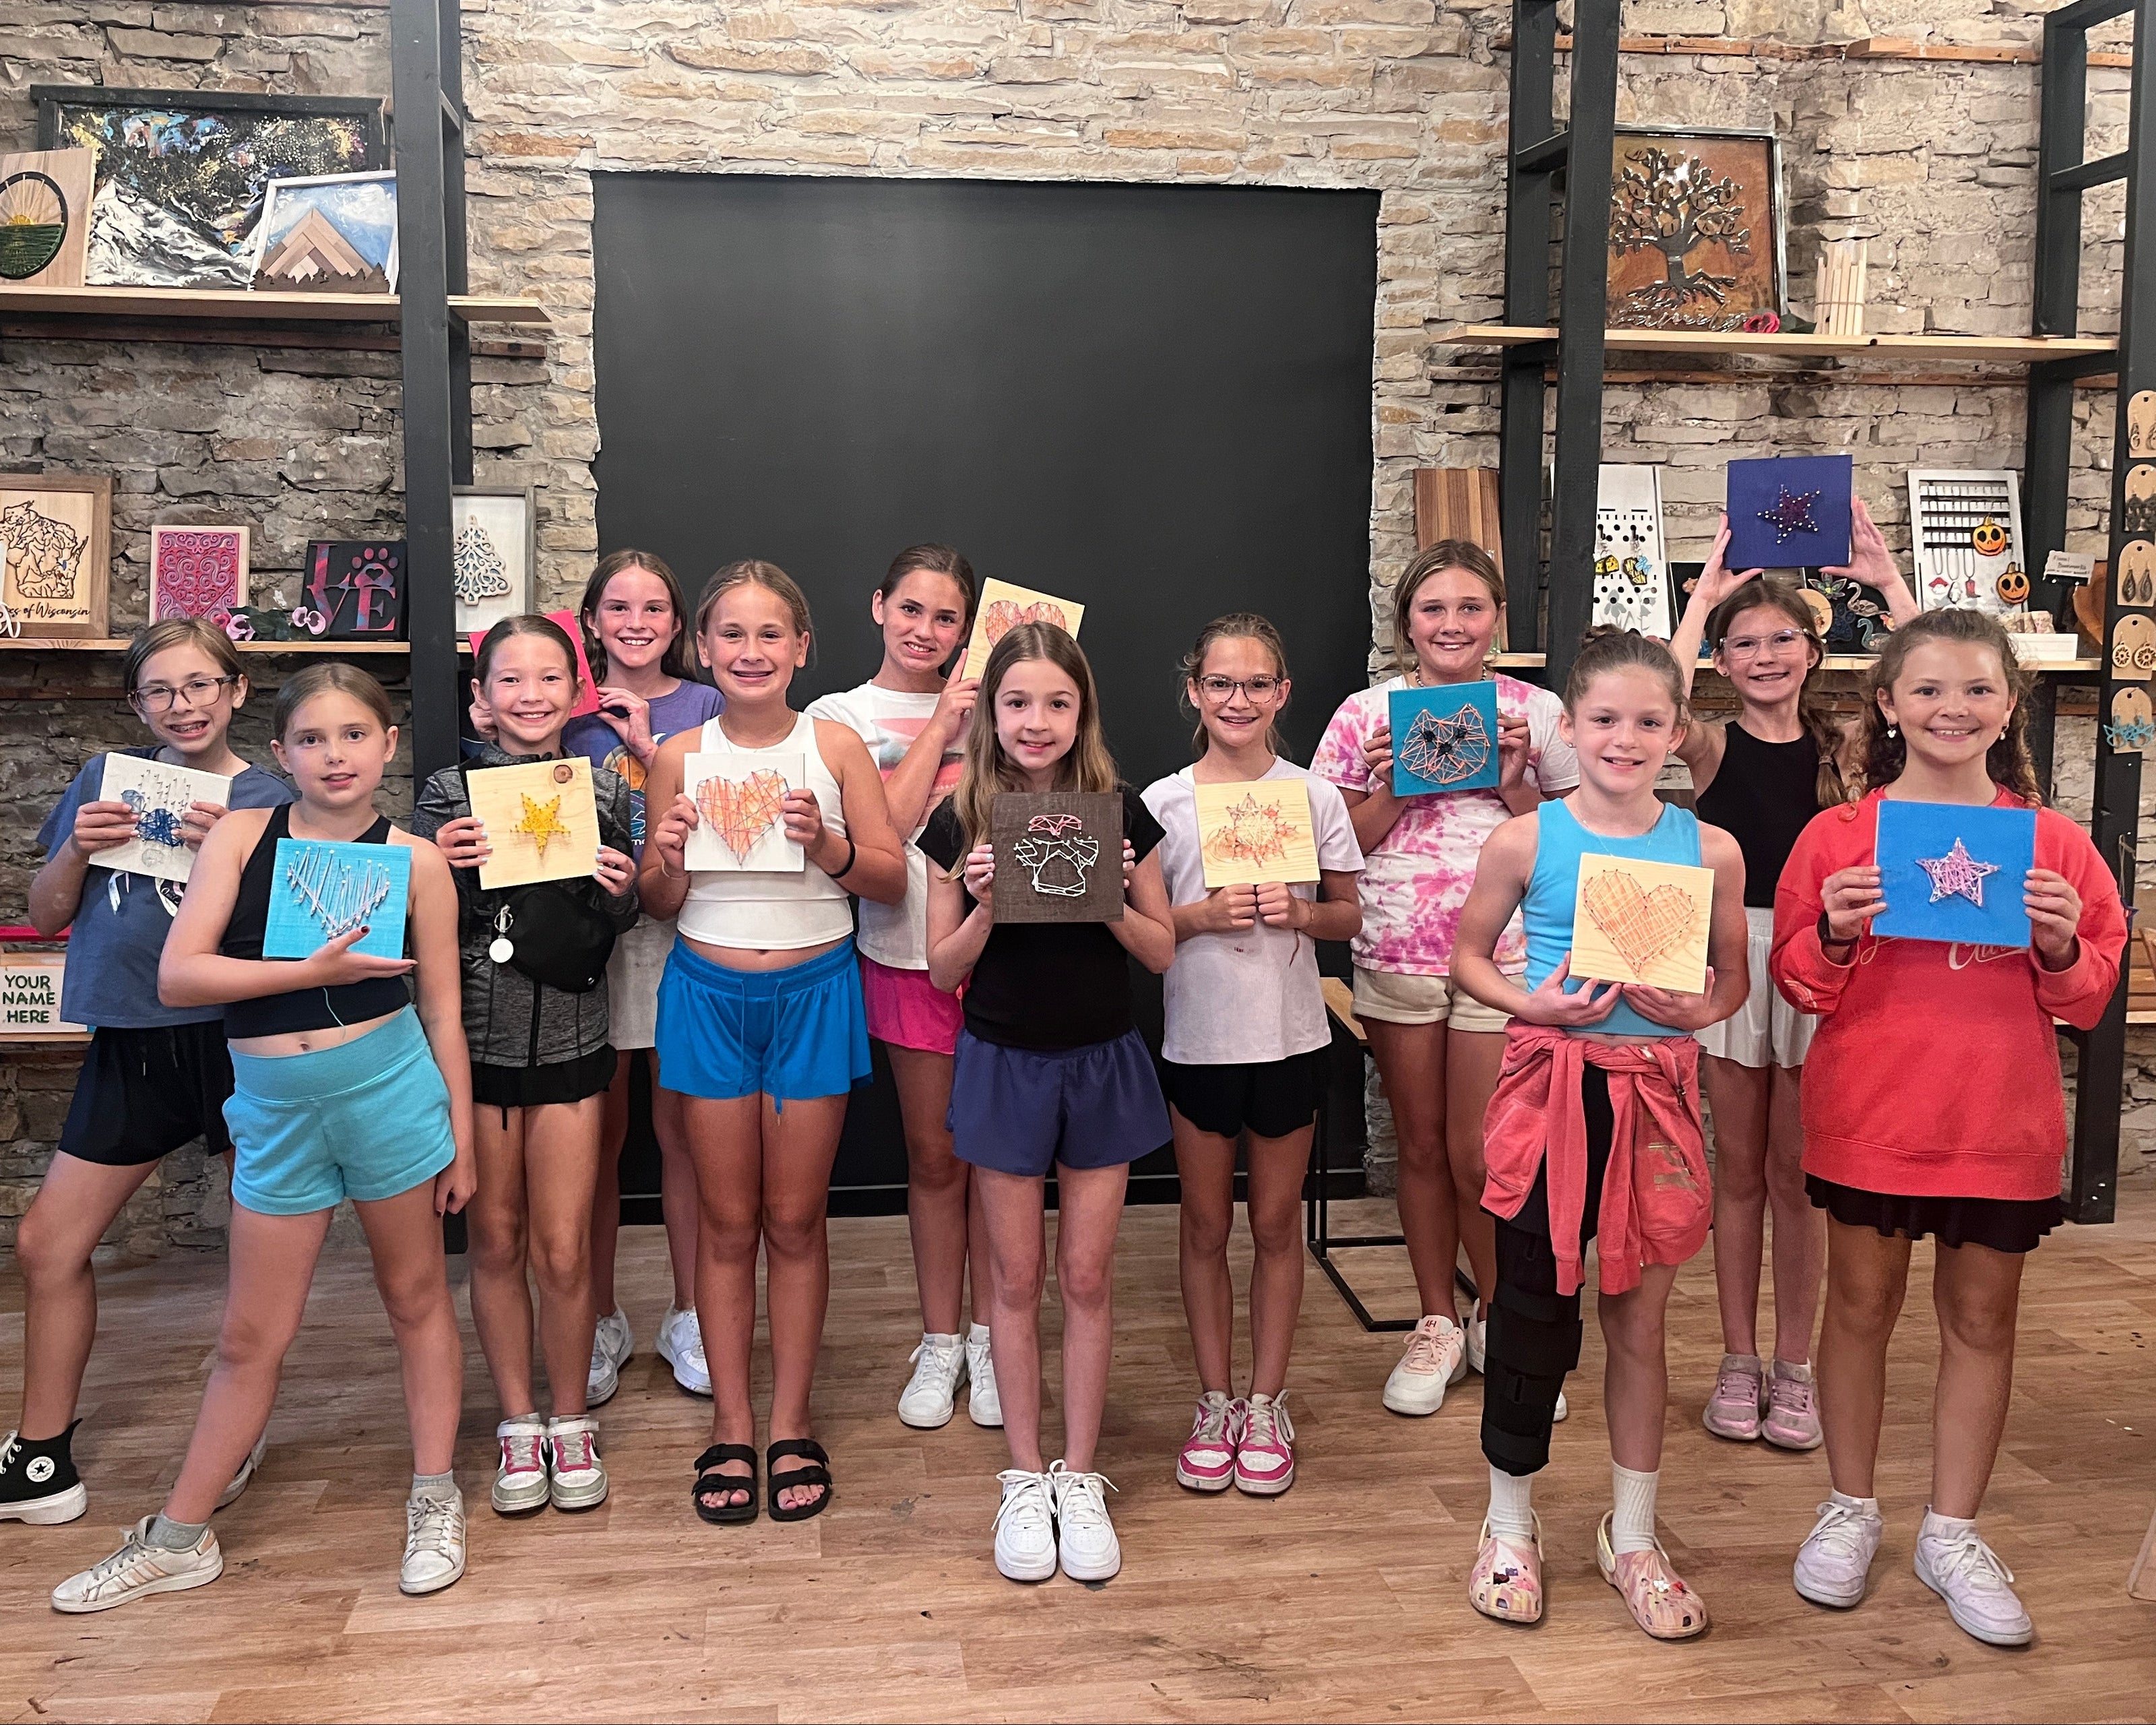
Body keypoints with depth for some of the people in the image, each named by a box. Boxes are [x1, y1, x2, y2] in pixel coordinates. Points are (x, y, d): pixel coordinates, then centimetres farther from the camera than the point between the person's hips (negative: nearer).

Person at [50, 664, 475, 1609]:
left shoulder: (414, 859, -1)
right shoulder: (241, 835, -1)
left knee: (416, 1297, 13)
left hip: (390, 1090, -1)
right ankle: (179, 1539, 25)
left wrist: (461, 1132, 2)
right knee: (251, 1335, 9)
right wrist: (313, 971, -17)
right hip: (274, 1111, 1)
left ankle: (436, 1503, 27)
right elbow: (178, 974, -9)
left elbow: (442, 1009, 3)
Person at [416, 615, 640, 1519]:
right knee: (496, 1241, 10)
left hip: (569, 1039, 0)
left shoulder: (602, 791, 1)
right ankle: (518, 1422, 26)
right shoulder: (449, 793, -2)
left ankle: (570, 1420, 23)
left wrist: (622, 892, -12)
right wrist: (440, 869, -18)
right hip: (474, 1036, 0)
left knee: (563, 1250, 3)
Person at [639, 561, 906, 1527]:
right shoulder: (679, 758, 1)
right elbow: (659, 903, 6)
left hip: (813, 991, -1)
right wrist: (670, 854, -14)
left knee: (795, 1220, 7)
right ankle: (731, 1430, 21)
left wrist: (826, 843, -19)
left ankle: (791, 1426, 20)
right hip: (708, 993, 1)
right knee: (726, 1221, 8)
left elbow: (893, 880, -2)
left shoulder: (837, 746, -2)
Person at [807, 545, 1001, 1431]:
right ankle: (940, 1342, 24)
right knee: (934, 1157, 9)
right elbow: (883, 830, -12)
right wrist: (939, 730, -10)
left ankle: (989, 1338, 22)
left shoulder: (986, 706, 8)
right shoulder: (841, 717, 2)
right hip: (909, 955, -1)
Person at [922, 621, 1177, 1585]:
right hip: (1004, 1063, 0)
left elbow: (1161, 953, 0)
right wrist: (986, 907, -19)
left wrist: (1110, 895, -18)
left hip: (1101, 1062, 0)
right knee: (1018, 1279, 9)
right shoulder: (962, 822, -4)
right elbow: (942, 971, -2)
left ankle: (1081, 1479, 22)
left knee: (1087, 1277, 7)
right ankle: (1025, 1479, 23)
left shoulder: (1121, 815, -4)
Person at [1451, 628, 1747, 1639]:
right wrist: (1531, 1004, -13)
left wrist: (1698, 1009, -10)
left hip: (1657, 1091, 2)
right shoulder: (1525, 842, -4)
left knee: (1638, 1320, 12)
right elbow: (1468, 957, 5)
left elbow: (1733, 978, 12)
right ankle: (1510, 1527, 26)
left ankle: (1632, 1538, 29)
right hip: (1549, 1087, -1)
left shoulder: (1710, 850, 1)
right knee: (1532, 1308, 6)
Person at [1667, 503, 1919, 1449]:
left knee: (1798, 1171, 7)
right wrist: (1702, 598, -15)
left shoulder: (1844, 747, 4)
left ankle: (1793, 1368, 20)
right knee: (1739, 1169, 9)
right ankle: (1739, 1361, 21)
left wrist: (1889, 582, -11)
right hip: (1731, 955, 0)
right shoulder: (1714, 745, 1)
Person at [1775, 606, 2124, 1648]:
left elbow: (2090, 996, 7)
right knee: (1860, 1306, 10)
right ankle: (1851, 1510, 28)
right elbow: (1799, 982, 2)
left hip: (2002, 1121, 1)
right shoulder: (1840, 834, -2)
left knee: (1983, 1320, 10)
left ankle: (1953, 1534, 25)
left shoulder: (2052, 841, 2)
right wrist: (1835, 934, -18)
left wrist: (2060, 946, -14)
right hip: (1869, 1115, -1)